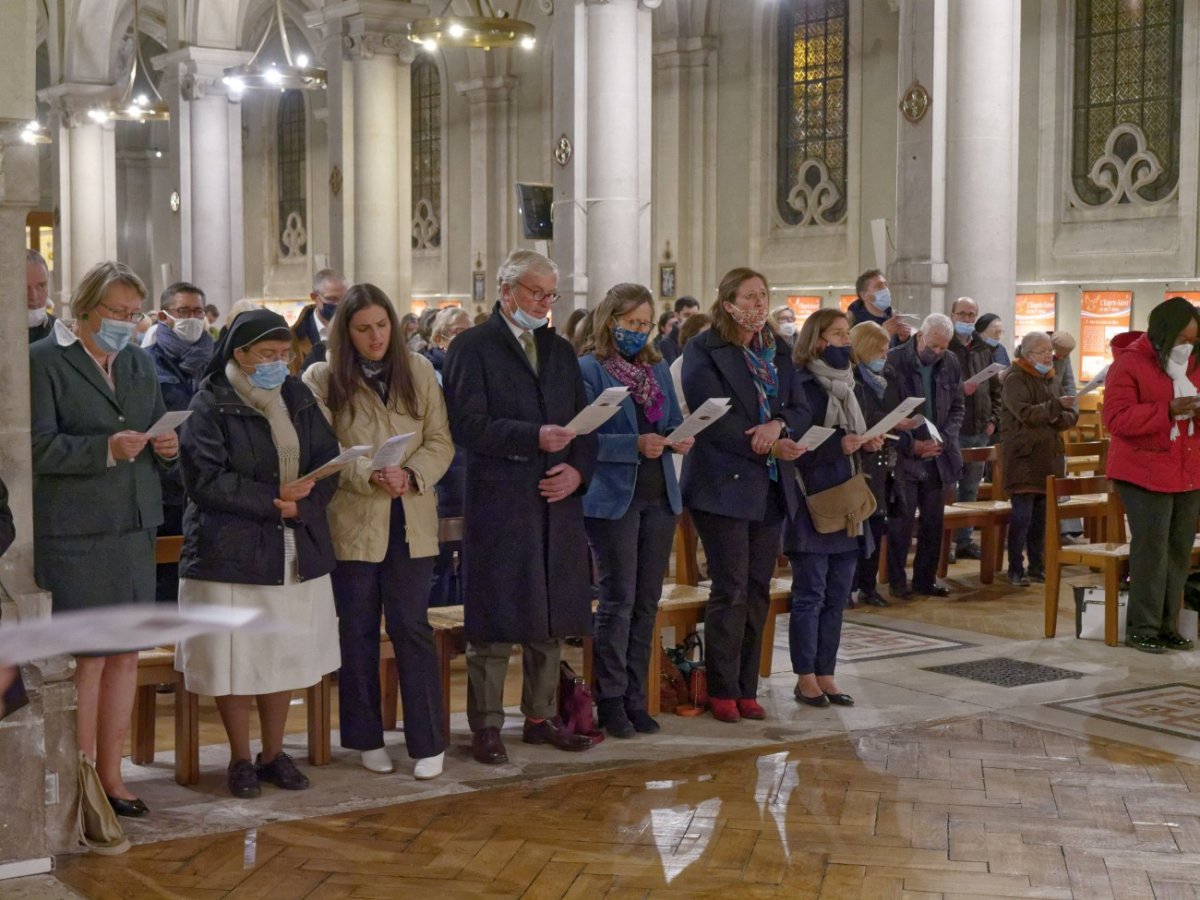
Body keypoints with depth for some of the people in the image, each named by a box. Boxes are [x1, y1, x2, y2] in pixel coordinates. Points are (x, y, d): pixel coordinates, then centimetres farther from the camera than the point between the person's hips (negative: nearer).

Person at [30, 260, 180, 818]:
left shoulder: (139, 363, 15)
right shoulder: (45, 361, -6)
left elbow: (160, 434, 21)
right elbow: (39, 448, -13)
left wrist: (166, 447, -1)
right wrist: (106, 450, -24)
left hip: (134, 528, 6)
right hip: (73, 535, -6)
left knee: (126, 653, 9)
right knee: (87, 657, -3)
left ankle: (111, 775, 20)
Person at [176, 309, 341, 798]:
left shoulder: (298, 398, 10)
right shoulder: (211, 405, -6)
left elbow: (328, 463, 7)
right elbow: (205, 479, -14)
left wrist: (300, 504, -12)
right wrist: (273, 499, -16)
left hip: (297, 551, 5)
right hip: (232, 552, -5)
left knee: (285, 654, 9)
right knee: (237, 657, 0)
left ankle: (274, 753, 23)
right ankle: (241, 759, 16)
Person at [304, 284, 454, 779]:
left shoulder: (419, 370, 7)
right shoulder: (322, 379, 0)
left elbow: (440, 441, 5)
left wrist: (412, 476, -13)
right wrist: (369, 476, -21)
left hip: (411, 521, 1)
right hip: (352, 521, -1)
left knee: (412, 626, 0)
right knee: (357, 631, 6)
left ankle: (428, 742, 7)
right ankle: (367, 737, 19)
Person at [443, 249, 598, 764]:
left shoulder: (561, 351, 17)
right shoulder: (472, 348, -3)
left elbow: (584, 424, 16)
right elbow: (467, 425, -13)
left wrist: (578, 469, -3)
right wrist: (534, 437, -22)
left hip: (557, 502, 6)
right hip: (497, 503, -6)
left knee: (552, 618, 10)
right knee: (494, 623, -2)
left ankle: (542, 717, 22)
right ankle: (486, 727, 7)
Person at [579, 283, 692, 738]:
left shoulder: (657, 368, 14)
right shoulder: (588, 370, -6)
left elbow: (676, 423, 16)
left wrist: (680, 439, -6)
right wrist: (637, 444, -22)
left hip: (659, 496, 6)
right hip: (612, 497, -6)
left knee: (647, 601, 8)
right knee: (618, 599, -4)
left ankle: (635, 699, 16)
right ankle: (610, 701, 6)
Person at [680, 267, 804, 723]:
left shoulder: (778, 353, 15)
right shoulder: (704, 350, -4)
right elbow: (712, 415, -13)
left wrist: (778, 425, -12)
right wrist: (767, 446, -18)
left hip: (771, 488, 6)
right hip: (725, 484, -6)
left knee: (758, 592, 7)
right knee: (731, 591, -5)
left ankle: (746, 688, 15)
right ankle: (722, 691, 5)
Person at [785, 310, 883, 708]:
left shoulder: (844, 382, 16)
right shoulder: (800, 383, -9)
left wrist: (868, 443, 0)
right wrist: (838, 445, -24)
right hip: (811, 504, -8)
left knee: (837, 596, 9)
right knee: (809, 595, -1)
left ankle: (825, 674, 16)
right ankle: (805, 678, 7)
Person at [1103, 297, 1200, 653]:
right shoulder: (1130, 363, -9)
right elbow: (1115, 417, -17)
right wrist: (1168, 411, -26)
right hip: (1145, 473, -6)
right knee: (1151, 549, -7)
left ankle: (1166, 624, 16)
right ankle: (1141, 628, 2)